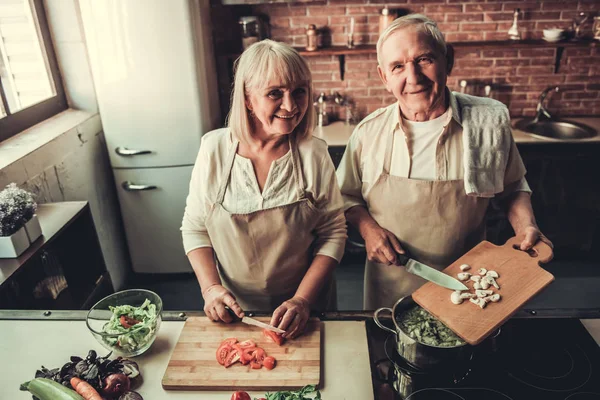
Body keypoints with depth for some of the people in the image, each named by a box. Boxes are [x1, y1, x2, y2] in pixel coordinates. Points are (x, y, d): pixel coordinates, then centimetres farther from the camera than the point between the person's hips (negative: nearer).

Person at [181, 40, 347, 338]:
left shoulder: (313, 154, -14)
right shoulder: (214, 149, -12)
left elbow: (333, 232, -9)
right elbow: (195, 227, -3)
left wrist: (303, 299, -17)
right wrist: (210, 287, -14)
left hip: (304, 308, 0)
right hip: (233, 310, 1)